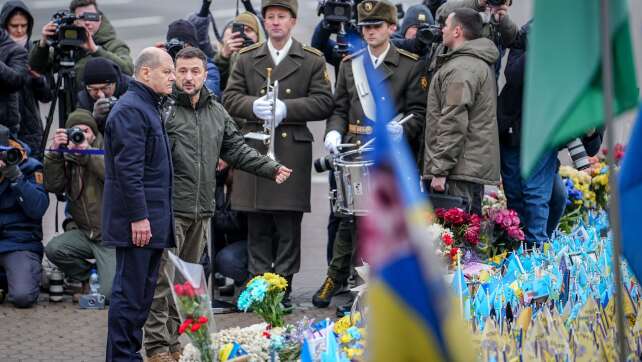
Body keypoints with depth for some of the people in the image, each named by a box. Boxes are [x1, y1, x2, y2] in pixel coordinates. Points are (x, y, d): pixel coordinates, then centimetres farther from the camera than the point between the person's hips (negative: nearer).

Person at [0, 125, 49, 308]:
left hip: (20, 243, -2)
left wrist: (16, 177, -21)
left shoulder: (30, 168, -2)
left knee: (23, 297, -24)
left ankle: (34, 273, 12)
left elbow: (38, 209, -13)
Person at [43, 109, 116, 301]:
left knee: (109, 293, -16)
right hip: (84, 232, 4)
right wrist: (55, 152, -16)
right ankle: (86, 277, 3)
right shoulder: (67, 157, 8)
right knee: (53, 249, -26)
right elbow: (52, 186, -7)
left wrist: (88, 152, -26)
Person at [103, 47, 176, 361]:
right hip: (137, 219, -10)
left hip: (152, 217, 10)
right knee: (130, 291, -7)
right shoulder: (130, 110, -14)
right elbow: (128, 168, -21)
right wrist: (138, 217, -23)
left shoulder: (150, 108, 19)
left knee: (143, 291, 13)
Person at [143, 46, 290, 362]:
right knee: (162, 277, -7)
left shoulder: (217, 113, 15)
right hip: (168, 208, -7)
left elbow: (237, 150, 19)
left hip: (201, 211, 7)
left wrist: (271, 169, 11)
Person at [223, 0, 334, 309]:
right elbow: (230, 98, 8)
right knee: (257, 226, 3)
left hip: (292, 152, -2)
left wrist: (286, 109, -13)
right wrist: (254, 106, -12)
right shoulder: (247, 59, 14)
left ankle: (283, 289, 5)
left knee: (288, 225, -1)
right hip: (253, 150, 2)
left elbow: (323, 102, 0)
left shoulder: (312, 61, 8)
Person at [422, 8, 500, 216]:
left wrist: (440, 170, -19)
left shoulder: (461, 69, -14)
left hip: (461, 170, -11)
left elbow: (453, 124, -20)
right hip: (477, 166, 11)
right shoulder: (482, 64, 21)